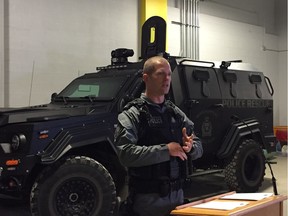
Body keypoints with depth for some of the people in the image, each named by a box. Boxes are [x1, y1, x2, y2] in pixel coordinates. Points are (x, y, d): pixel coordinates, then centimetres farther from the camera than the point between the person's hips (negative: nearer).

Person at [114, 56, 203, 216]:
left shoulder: (176, 113, 12)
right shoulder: (133, 114, -7)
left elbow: (199, 148, 11)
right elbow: (126, 153, -21)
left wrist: (190, 147, -12)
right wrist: (166, 150, -22)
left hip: (177, 194, 6)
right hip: (147, 198, -6)